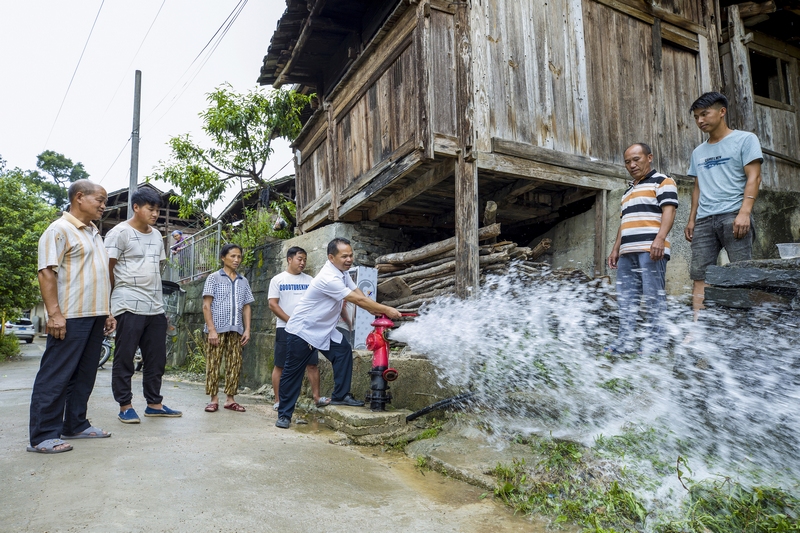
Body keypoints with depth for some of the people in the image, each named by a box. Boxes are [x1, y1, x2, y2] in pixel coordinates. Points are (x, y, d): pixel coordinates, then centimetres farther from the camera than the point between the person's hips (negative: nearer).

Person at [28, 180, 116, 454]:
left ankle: (75, 425, 22)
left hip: (94, 317, 8)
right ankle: (42, 436, 3)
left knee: (84, 375, 12)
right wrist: (54, 314, -20)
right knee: (55, 377, -3)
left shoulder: (94, 233, 19)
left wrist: (107, 312, 18)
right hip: (70, 317, -8)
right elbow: (47, 273, -14)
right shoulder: (59, 230, -7)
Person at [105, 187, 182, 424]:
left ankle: (154, 404, 19)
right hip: (129, 307, -7)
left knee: (157, 359, 9)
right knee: (124, 358, 3)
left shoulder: (157, 236, 16)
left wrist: (157, 297, 15)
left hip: (156, 307, 7)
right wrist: (114, 298, 0)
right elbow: (107, 269, -5)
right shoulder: (120, 232, -5)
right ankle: (125, 406, 12)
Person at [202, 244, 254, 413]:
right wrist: (211, 330, -11)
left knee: (235, 365, 4)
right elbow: (206, 306, -4)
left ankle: (230, 399, 13)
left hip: (236, 330, 4)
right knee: (213, 364, 0)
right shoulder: (214, 278, 1)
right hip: (217, 329, -3)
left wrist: (247, 329, 4)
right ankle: (214, 399, 9)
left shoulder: (243, 281, 12)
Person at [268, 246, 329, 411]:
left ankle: (317, 397, 8)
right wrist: (291, 321, -13)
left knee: (312, 364, 2)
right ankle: (278, 400, 11)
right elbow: (273, 305, -4)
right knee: (280, 365, 2)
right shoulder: (278, 280, 2)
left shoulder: (309, 280, 11)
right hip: (285, 328, -3)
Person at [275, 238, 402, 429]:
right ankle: (284, 414, 10)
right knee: (293, 372, -1)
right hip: (302, 329, -9)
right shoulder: (329, 278, -30)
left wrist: (376, 310, -13)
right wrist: (386, 310, -21)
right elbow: (358, 300, -27)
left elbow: (357, 292, 3)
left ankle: (340, 395, 8)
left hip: (324, 328, 9)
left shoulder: (342, 272, 1)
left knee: (344, 351, -3)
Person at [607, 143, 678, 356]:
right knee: (626, 298, 5)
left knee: (653, 296, -6)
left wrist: (660, 238, -22)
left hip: (651, 250, -8)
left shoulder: (662, 181, 5)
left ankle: (653, 340, -2)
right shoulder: (628, 191, 29)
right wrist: (616, 249, 20)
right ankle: (626, 340, 7)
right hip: (627, 251, 8)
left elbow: (669, 210, -9)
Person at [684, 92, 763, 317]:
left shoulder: (745, 139, 7)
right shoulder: (698, 152, 23)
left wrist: (745, 212, -15)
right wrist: (691, 219, 11)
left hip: (733, 215, -5)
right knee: (698, 275, -4)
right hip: (704, 220, 5)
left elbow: (753, 177, -2)